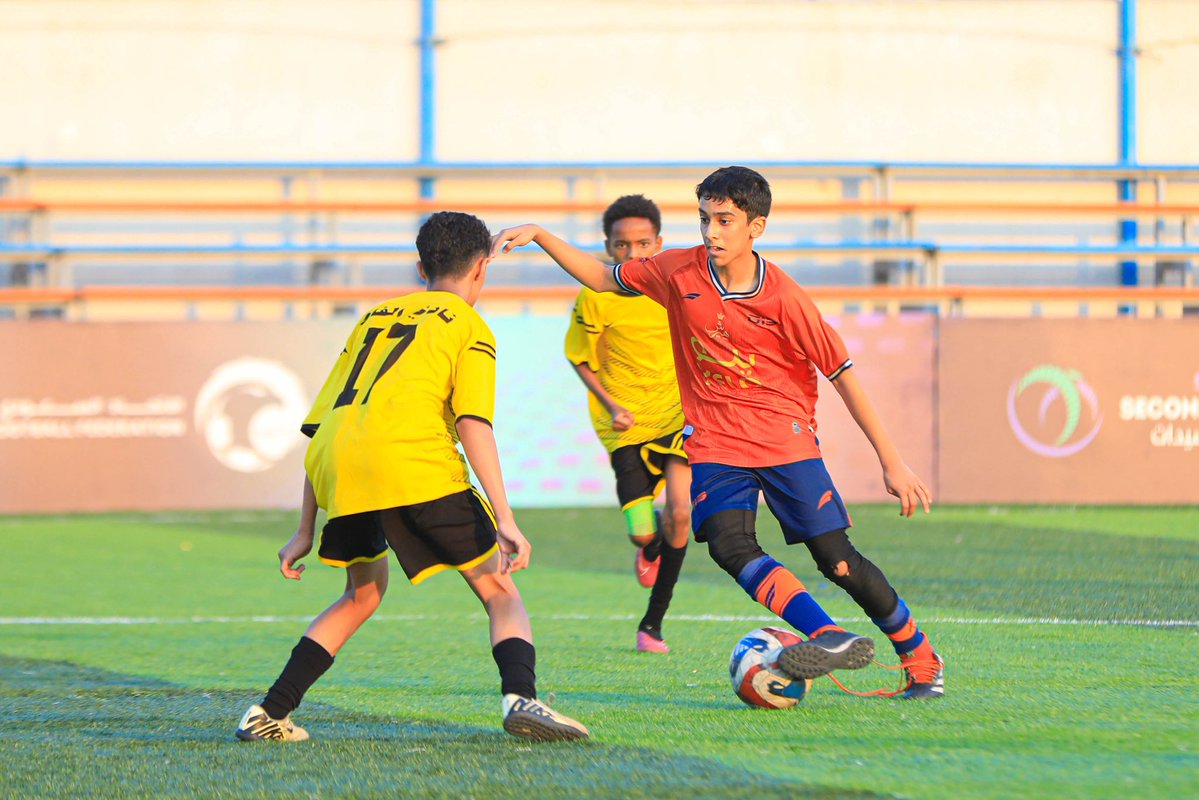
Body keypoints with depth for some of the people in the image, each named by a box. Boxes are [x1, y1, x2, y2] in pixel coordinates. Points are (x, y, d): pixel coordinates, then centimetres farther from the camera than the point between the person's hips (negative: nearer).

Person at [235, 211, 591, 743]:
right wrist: (505, 519, -9)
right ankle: (520, 696, -20)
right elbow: (472, 421, -3)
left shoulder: (374, 318, 31)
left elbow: (319, 426, 27)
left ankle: (269, 714, 20)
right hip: (412, 460, -5)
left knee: (364, 591, 27)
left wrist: (305, 532, 29)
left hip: (336, 464, 5)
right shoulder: (468, 326, 14)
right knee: (499, 592, 6)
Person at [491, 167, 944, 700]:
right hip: (715, 441, 2)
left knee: (837, 560, -5)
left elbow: (842, 375, -5)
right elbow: (602, 277, 13)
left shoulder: (784, 298, -11)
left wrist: (891, 461, -5)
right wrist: (538, 235, -1)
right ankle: (830, 639, -35)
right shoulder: (680, 272, -2)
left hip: (786, 438, -2)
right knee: (729, 544, -26)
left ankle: (921, 660, 15)